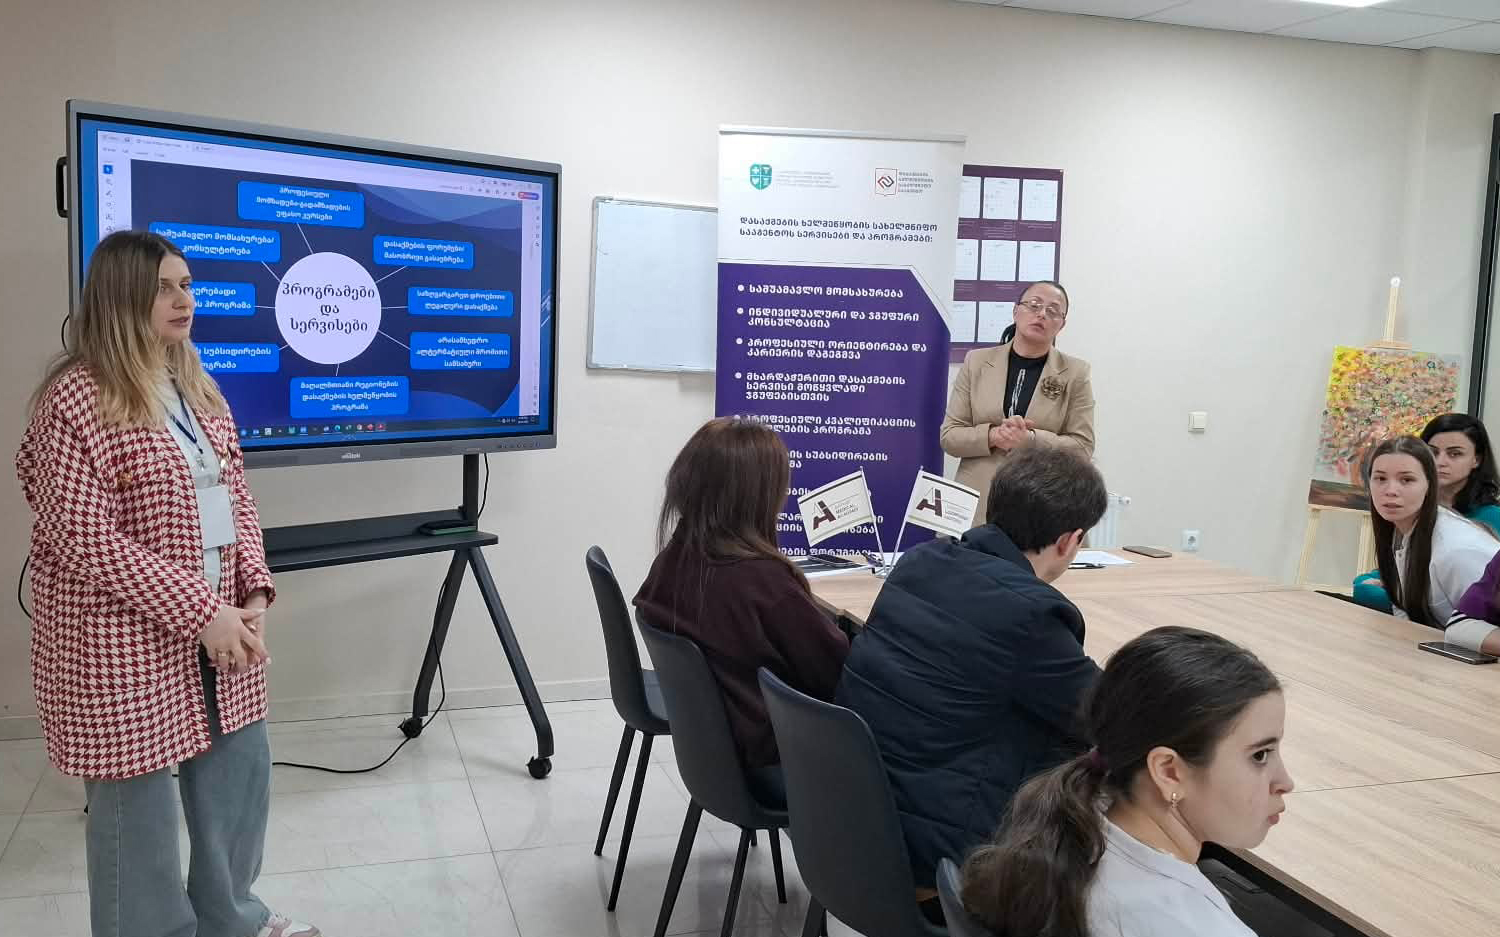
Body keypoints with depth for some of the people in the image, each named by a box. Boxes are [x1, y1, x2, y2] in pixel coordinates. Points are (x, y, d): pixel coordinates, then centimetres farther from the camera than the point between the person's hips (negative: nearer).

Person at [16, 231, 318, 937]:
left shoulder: (198, 389, 9)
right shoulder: (77, 399, -15)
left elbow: (235, 496, 11)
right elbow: (85, 541, -19)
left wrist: (254, 590, -4)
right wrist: (200, 612, -21)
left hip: (218, 626, 8)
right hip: (123, 644, -8)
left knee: (240, 769, 17)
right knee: (139, 802, 5)